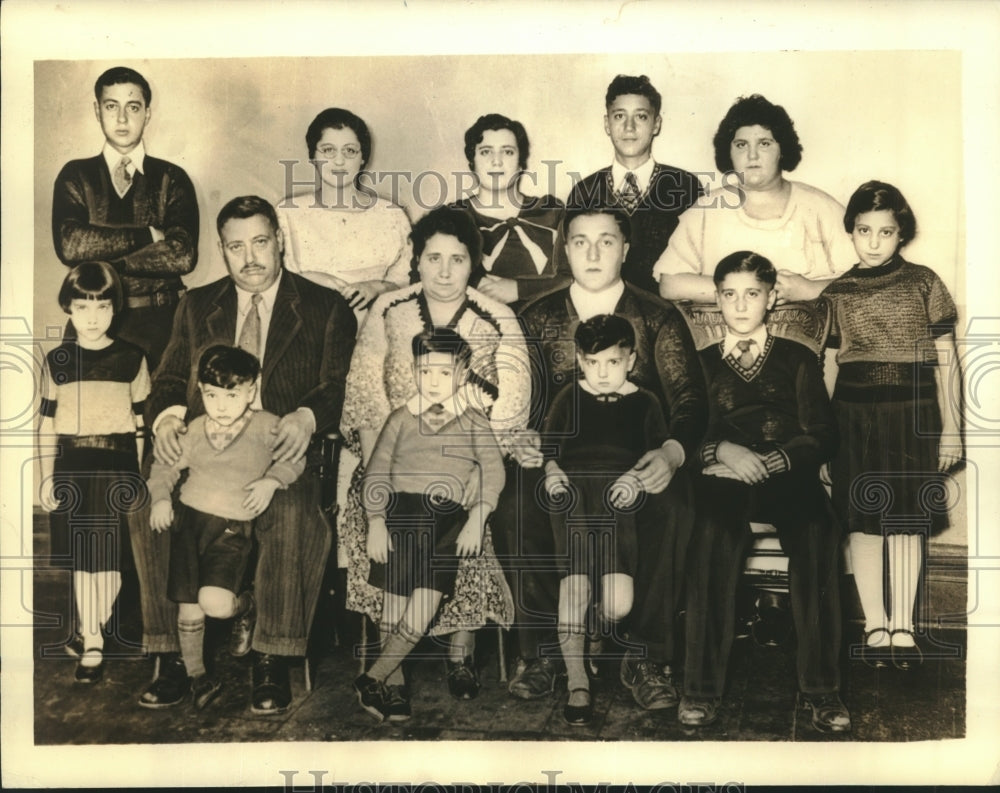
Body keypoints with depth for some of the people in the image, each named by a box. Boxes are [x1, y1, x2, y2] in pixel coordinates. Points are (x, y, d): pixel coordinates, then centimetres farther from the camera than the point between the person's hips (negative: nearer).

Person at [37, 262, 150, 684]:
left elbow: (142, 423, 4)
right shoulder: (57, 361, 5)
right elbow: (48, 423, 8)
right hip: (72, 467, 2)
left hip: (116, 466, -2)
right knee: (81, 556, 7)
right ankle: (91, 640, 18)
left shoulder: (132, 358, 0)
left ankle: (92, 636, 18)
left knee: (108, 555, -1)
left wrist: (140, 477, 4)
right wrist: (47, 476, 5)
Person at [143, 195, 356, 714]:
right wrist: (166, 416, -8)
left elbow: (340, 385, -1)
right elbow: (171, 377, 16)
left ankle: (272, 661, -21)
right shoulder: (196, 306, 20)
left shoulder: (325, 309, 8)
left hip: (283, 456, -2)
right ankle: (177, 654, -15)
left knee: (291, 517, -35)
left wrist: (306, 417, -23)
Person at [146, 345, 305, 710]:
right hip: (189, 518, 3)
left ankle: (248, 605, 16)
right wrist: (160, 496, -3)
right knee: (188, 610, 6)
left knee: (214, 602, -20)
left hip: (232, 528, -3)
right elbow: (164, 465, 15)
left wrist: (271, 480, -9)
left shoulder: (266, 427, -3)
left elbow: (294, 459, 8)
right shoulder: (194, 431, 5)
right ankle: (197, 676, 28)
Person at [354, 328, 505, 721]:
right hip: (401, 514, 1)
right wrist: (375, 521, -3)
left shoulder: (474, 423, 10)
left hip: (448, 519, 0)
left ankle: (373, 678, -1)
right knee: (394, 602, 1)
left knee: (423, 607, -12)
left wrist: (477, 520, -9)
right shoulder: (400, 419, 10)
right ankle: (394, 684, 17)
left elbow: (493, 471, 2)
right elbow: (376, 473, 7)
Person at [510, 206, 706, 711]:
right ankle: (542, 650, -14)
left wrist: (672, 453, -24)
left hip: (638, 465, -1)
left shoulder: (658, 318, 9)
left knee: (670, 510, -34)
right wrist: (520, 438, -19)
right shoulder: (538, 318, 13)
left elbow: (688, 399, -2)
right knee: (516, 506, -31)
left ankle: (646, 658, -17)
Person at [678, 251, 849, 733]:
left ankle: (820, 687, -25)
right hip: (723, 479, 0)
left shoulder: (798, 359, 22)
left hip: (788, 478, 0)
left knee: (817, 536, -33)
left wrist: (765, 462, -8)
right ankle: (702, 688, -30)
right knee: (712, 534, -35)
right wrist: (724, 451, -10)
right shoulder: (702, 364, 23)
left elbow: (822, 436, 10)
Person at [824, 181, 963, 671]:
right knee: (864, 521, 3)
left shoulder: (923, 283, 3)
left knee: (908, 520, 4)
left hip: (914, 415, -1)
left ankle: (902, 626, 15)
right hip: (855, 415, 1)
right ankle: (875, 625, 15)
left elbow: (945, 358, 4)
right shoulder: (836, 293, 6)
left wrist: (951, 427, 0)